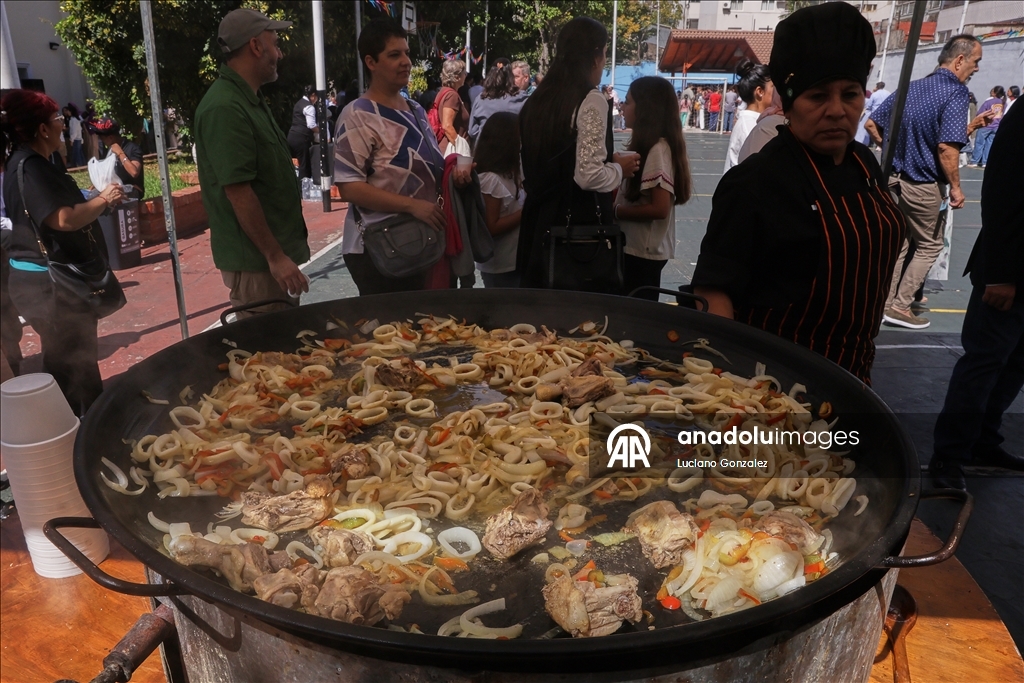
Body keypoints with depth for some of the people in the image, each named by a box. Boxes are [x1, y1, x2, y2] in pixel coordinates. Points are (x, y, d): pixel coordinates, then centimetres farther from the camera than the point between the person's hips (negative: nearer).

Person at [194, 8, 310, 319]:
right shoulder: (225, 108, -19)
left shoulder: (251, 99, 13)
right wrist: (275, 257, -21)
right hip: (256, 261, -10)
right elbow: (238, 191, -23)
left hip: (276, 251, 10)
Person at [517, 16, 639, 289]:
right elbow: (590, 177, -19)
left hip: (539, 222, 7)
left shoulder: (537, 100, 9)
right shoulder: (591, 101, -12)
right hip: (580, 223, -7)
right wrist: (620, 168, 0)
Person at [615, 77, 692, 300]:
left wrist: (613, 211, -14)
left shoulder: (657, 149, -16)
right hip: (638, 249, 9)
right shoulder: (645, 146, 11)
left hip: (643, 252, -9)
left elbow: (659, 208, -22)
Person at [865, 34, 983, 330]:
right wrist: (956, 187, -17)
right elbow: (947, 147, -26)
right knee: (929, 246, 11)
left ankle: (884, 303, 21)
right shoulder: (955, 93, -15)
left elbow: (871, 123, 10)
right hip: (925, 185, -6)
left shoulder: (910, 87, 6)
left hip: (894, 178, 6)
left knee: (897, 242, 17)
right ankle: (899, 306, 10)